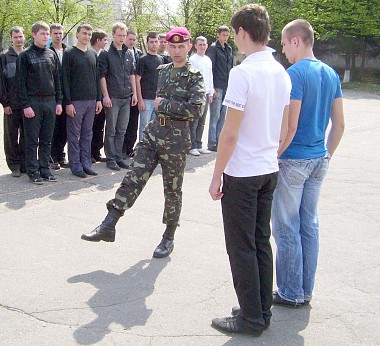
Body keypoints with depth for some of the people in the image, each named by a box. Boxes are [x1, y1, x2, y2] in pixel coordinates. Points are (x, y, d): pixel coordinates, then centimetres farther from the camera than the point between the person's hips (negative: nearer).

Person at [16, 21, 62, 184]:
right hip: (33, 102, -4)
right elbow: (21, 82, -6)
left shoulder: (52, 54, 12)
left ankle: (44, 169, 16)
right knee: (32, 140, 1)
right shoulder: (24, 56, -2)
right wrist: (25, 105, -13)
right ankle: (33, 171, 7)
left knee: (47, 140, 8)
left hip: (50, 102, 4)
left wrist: (59, 101, 7)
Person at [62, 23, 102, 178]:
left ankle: (86, 163, 16)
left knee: (87, 134, 10)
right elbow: (65, 79, -7)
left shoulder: (93, 54, 13)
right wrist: (68, 102, -13)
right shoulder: (69, 53, -3)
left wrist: (99, 99, 9)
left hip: (91, 101, 5)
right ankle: (75, 165, 7)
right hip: (76, 101, -5)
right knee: (74, 135, 1)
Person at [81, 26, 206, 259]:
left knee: (173, 189, 6)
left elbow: (196, 109, -20)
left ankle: (169, 238, 20)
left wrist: (163, 104, -14)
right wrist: (161, 105, 10)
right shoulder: (163, 71, 12)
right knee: (133, 178, -1)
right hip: (153, 132, 5)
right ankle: (109, 226, 1)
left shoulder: (194, 77, -7)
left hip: (176, 137, -5)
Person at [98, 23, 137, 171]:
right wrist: (105, 95, -13)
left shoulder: (129, 53, 12)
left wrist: (134, 93, 10)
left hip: (126, 97, 5)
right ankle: (110, 159, 8)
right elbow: (102, 75, -7)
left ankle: (118, 157, 18)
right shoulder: (106, 54, -4)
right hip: (112, 97, -5)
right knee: (111, 130, 1)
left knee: (121, 130, 10)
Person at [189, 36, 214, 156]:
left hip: (205, 94, 6)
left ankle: (198, 145, 17)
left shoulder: (208, 60, 15)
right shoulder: (192, 60, -5)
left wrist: (211, 93, 16)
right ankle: (192, 146, 0)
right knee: (193, 122, -5)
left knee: (201, 122, 10)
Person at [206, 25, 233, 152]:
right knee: (215, 116, -5)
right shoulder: (213, 48, -5)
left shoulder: (229, 49, 16)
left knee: (222, 117, 9)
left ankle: (218, 141, 16)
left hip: (227, 87, 7)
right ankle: (212, 144, 0)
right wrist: (212, 87, -15)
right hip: (217, 87, -7)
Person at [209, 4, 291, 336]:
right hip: (270, 171, 8)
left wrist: (216, 175, -9)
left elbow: (230, 133, -18)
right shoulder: (282, 73, 6)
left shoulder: (242, 73, -17)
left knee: (242, 248, 3)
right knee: (261, 243, 16)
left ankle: (251, 318, 13)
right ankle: (263, 311, 25)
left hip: (241, 174, -8)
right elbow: (284, 127, 12)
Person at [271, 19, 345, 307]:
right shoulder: (331, 74, 9)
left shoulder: (295, 74, -15)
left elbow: (290, 126, -20)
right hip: (319, 160, 8)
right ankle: (306, 291, 24)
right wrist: (326, 157, 20)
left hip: (293, 161, -8)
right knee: (309, 226, 14)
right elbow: (339, 124, 12)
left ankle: (291, 294, 13)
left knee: (287, 229, 3)